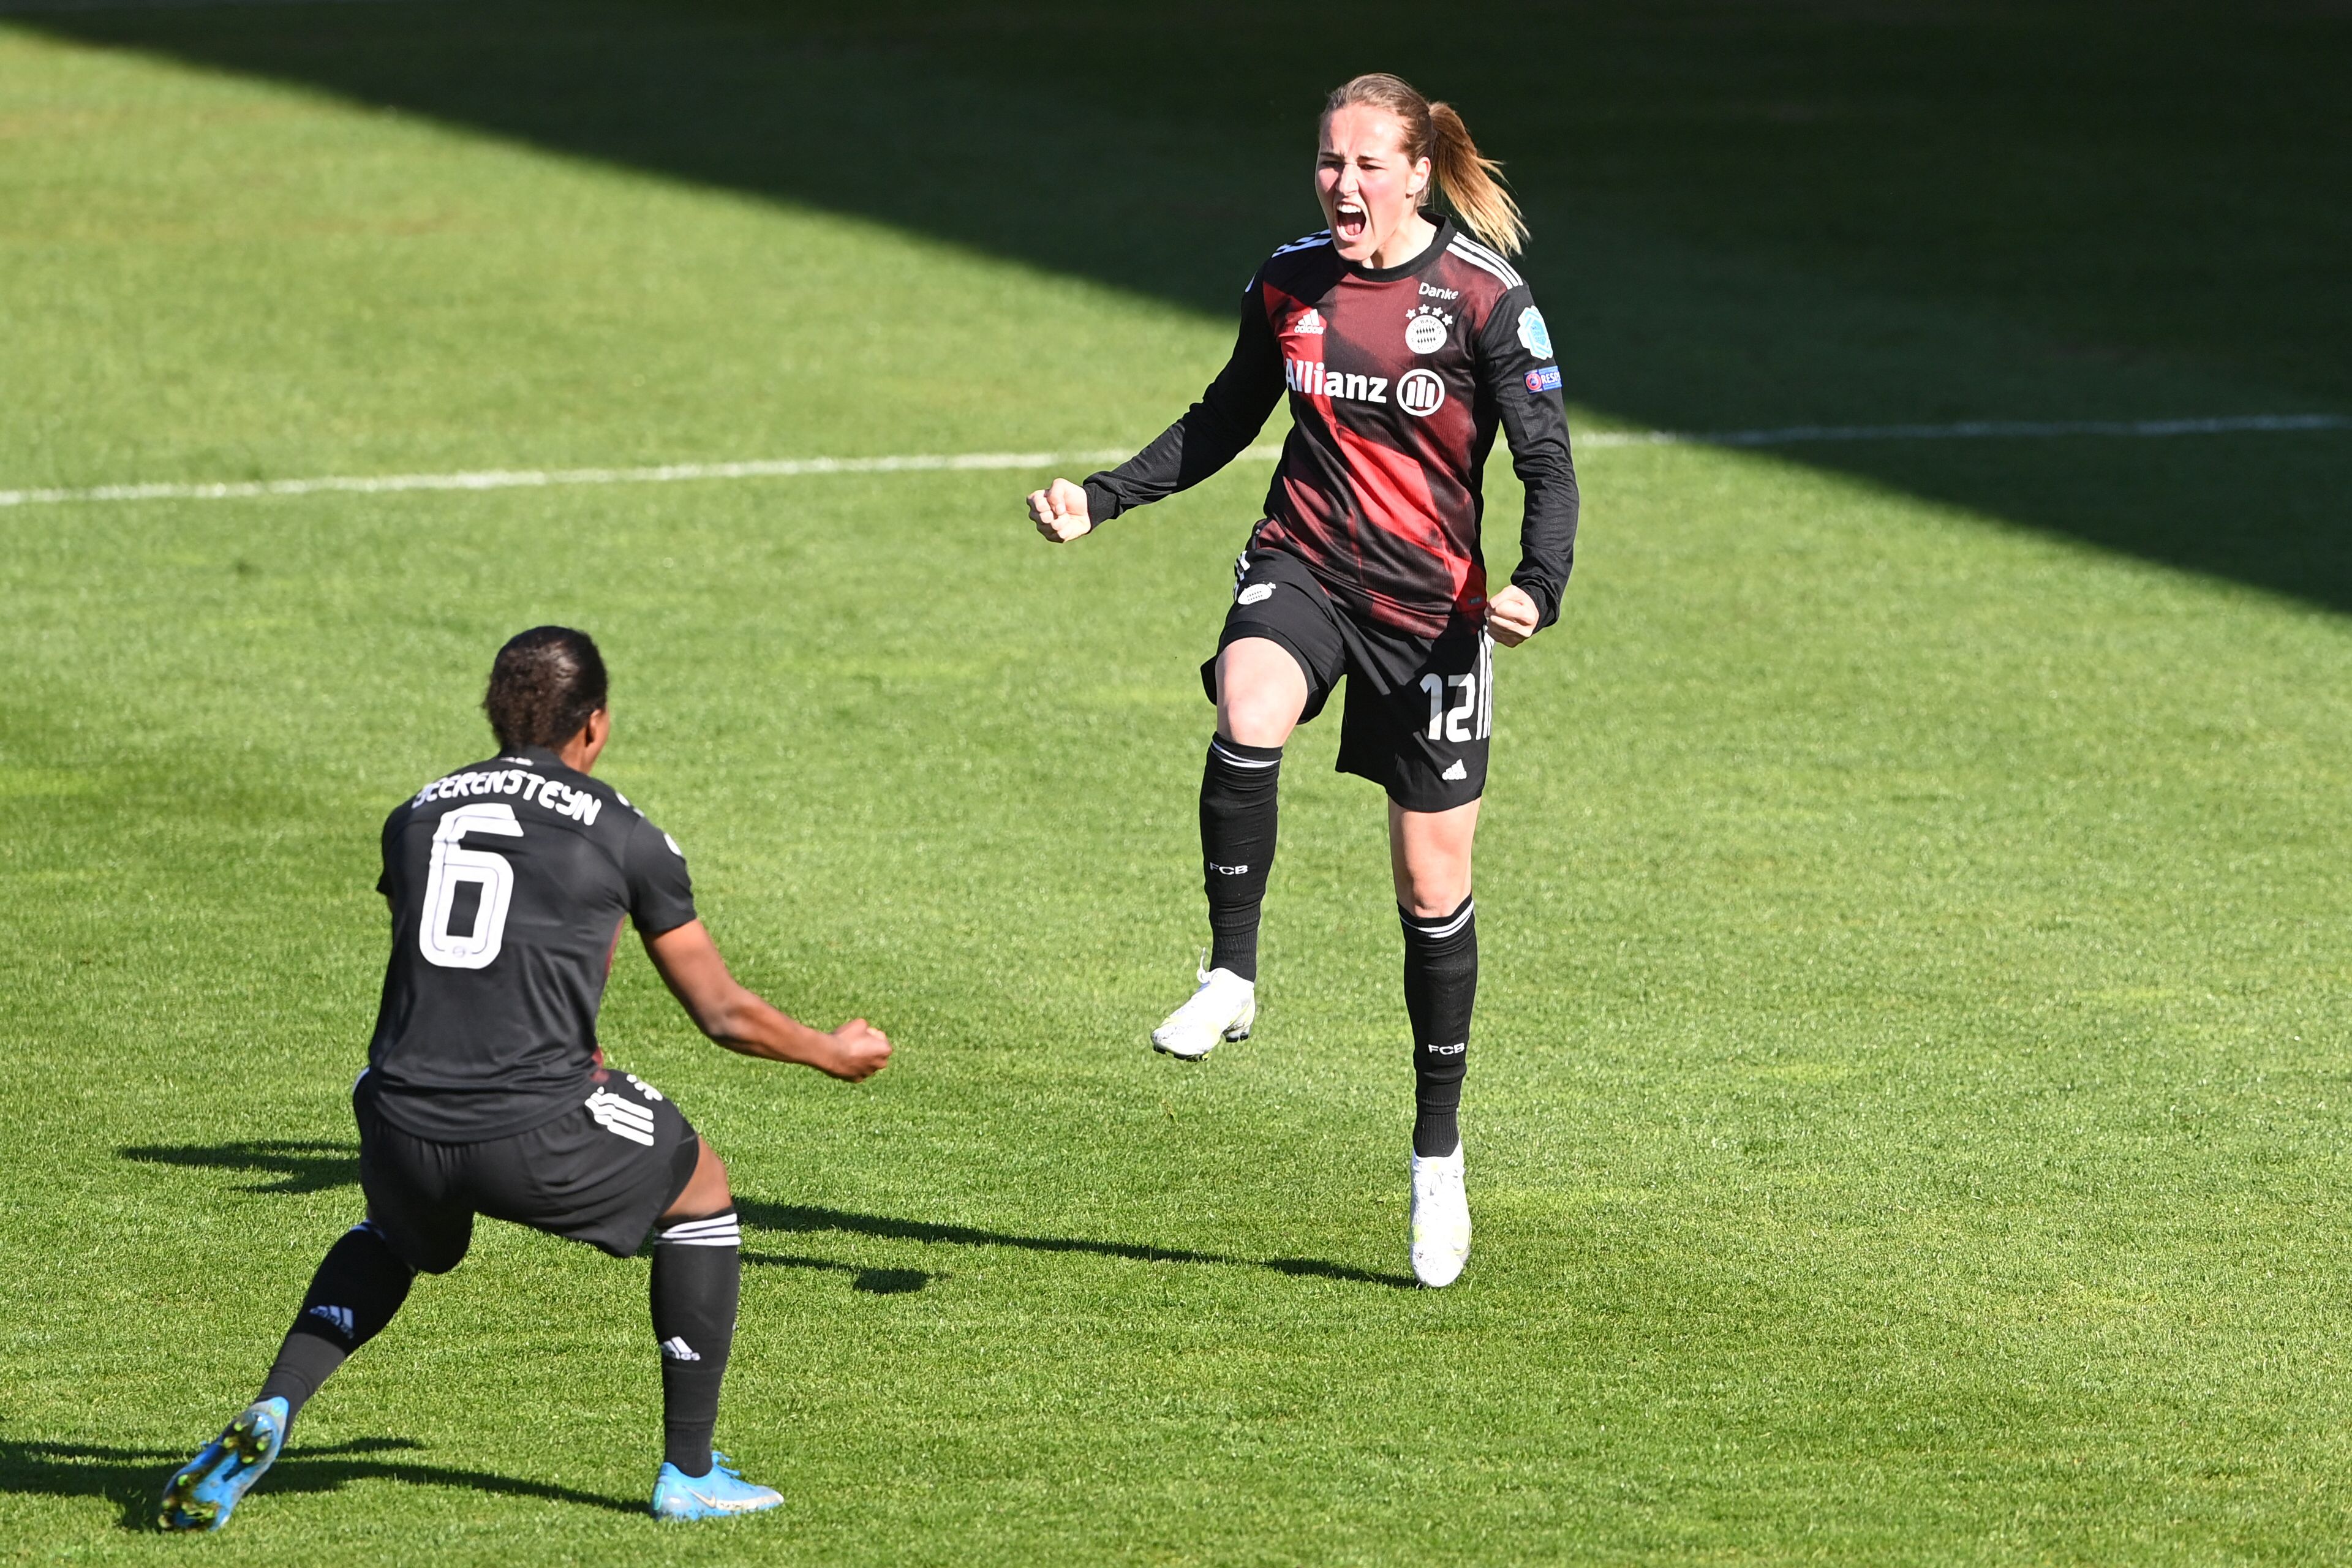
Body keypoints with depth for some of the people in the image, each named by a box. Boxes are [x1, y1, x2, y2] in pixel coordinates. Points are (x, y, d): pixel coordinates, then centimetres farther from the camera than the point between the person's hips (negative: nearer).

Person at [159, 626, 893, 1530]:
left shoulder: (414, 817, 17)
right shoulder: (624, 837, 5)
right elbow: (722, 1013, 11)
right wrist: (833, 1055, 30)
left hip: (404, 1128, 4)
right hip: (536, 1135, -4)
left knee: (392, 1233, 38)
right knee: (700, 1193, 25)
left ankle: (270, 1414, 16)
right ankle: (690, 1473, 25)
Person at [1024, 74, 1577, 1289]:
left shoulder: (1485, 299, -11)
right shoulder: (1289, 285, 1)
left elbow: (1548, 467, -11)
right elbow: (1223, 424, 17)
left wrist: (1537, 590, -29)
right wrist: (1101, 499, 5)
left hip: (1431, 607, -2)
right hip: (1302, 566, 2)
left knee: (1433, 886, 3)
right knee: (1247, 718, -35)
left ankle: (1438, 1158, 19)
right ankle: (1230, 976, -21)